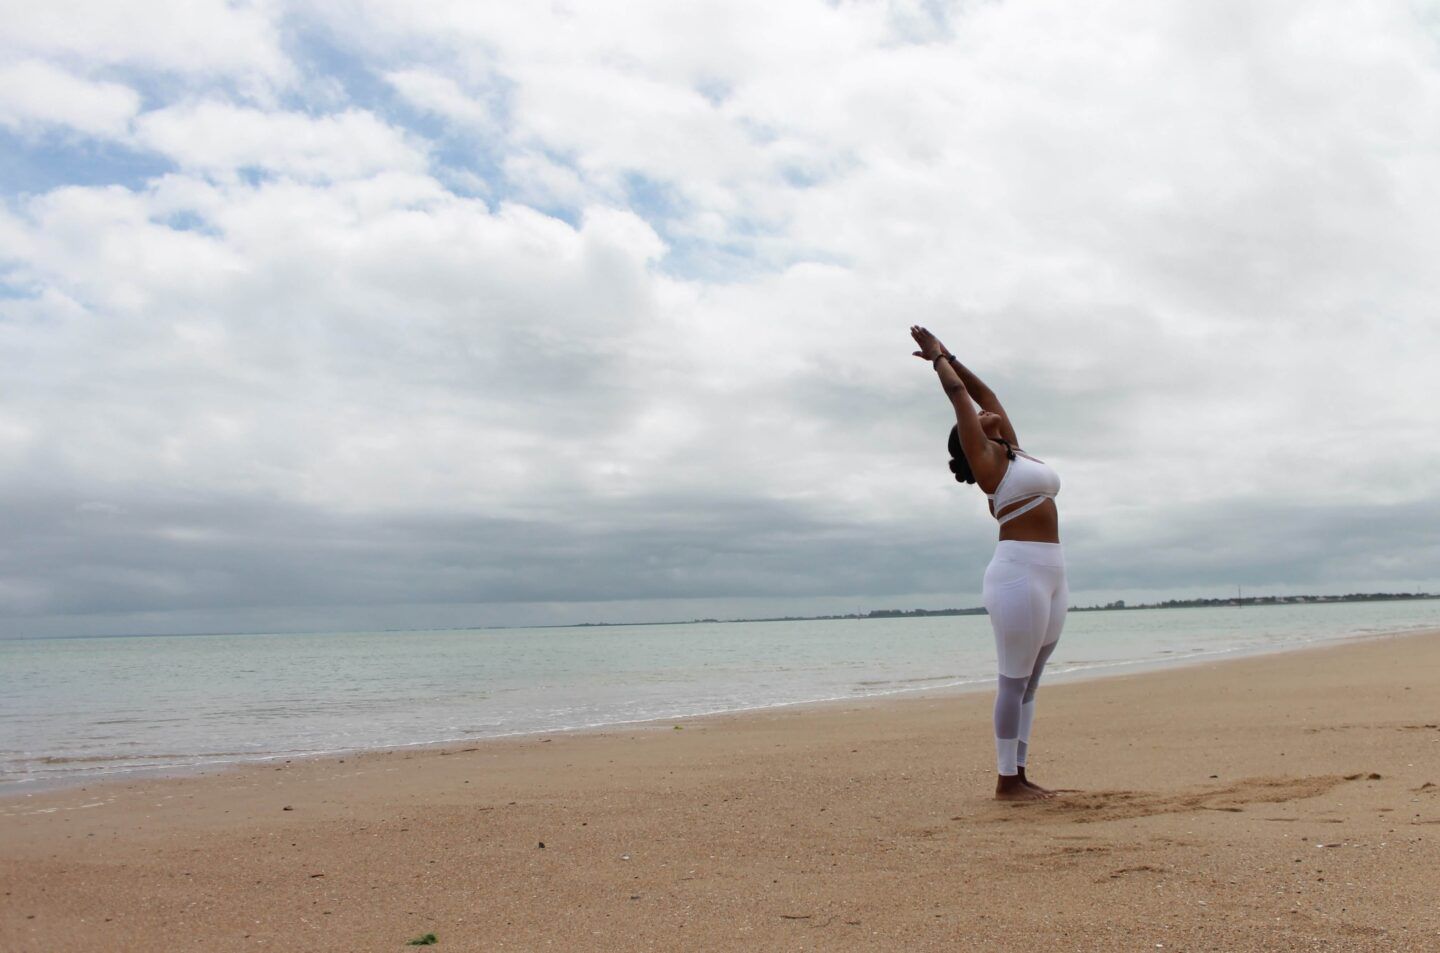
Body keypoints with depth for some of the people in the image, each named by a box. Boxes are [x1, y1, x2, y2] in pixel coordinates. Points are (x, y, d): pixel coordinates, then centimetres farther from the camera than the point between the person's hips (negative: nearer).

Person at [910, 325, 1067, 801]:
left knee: (1030, 681, 10)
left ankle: (1018, 774, 17)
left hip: (1052, 575, 8)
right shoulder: (984, 460, -1)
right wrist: (938, 358, 14)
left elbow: (986, 395, 24)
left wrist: (948, 357, 28)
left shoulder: (1013, 452, 19)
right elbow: (960, 395, 1)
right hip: (1019, 572, -8)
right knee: (1014, 681, -4)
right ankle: (1006, 780, 3)